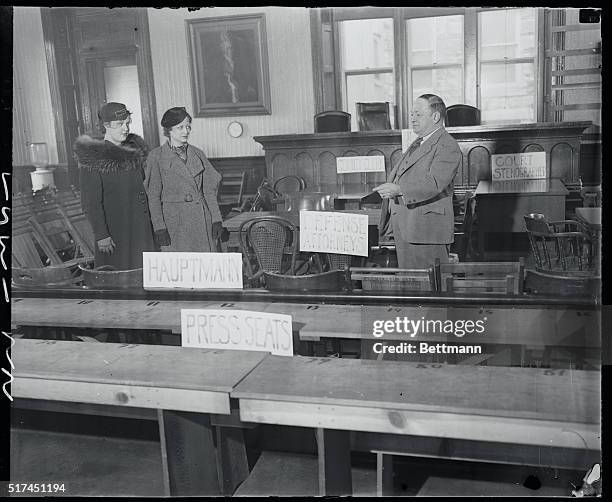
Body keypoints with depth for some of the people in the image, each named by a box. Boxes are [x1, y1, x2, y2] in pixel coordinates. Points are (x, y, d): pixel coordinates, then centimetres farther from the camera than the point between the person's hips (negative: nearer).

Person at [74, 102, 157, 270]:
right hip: (114, 230, -6)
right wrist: (101, 235, -18)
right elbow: (90, 202, -12)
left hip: (142, 228, 6)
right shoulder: (93, 158, -10)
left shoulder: (136, 148, 10)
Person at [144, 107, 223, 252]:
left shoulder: (198, 154, 11)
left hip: (203, 219, 3)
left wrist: (216, 219, 4)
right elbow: (153, 196, -2)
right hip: (175, 221, -3)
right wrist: (159, 227, -8)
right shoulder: (156, 156, 0)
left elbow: (209, 190, 11)